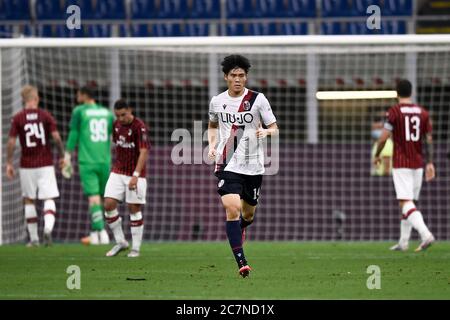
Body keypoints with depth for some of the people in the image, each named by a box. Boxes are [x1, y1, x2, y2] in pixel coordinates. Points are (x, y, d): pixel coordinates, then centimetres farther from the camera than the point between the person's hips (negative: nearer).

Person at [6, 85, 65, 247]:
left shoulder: (17, 118, -2)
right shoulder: (45, 115, -2)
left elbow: (11, 142, -6)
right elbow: (56, 137, -7)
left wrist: (9, 163, 2)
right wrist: (62, 156, 6)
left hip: (27, 165, 0)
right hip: (46, 164, 0)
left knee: (29, 200, 12)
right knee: (49, 199, 3)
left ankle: (34, 238, 13)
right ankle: (48, 228, -25)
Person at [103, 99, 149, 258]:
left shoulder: (139, 127, -16)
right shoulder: (116, 124, 5)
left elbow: (144, 152, -22)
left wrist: (136, 175, -29)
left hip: (135, 174, -6)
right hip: (118, 172, 6)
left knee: (134, 209, -2)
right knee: (109, 204, -6)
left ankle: (136, 248, 8)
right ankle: (120, 242, 8)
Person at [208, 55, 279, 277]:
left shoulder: (258, 99, -4)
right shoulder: (217, 101, 3)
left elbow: (275, 129, -1)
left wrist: (266, 132, -24)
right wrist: (212, 146, 6)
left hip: (253, 165, 1)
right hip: (227, 165, -1)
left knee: (248, 213, 13)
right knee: (232, 209, -20)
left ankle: (240, 228, 53)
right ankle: (241, 263, -20)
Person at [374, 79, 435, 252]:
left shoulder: (394, 112, -8)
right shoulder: (423, 112, 7)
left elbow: (383, 138, -9)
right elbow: (429, 140, 5)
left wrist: (377, 155, 8)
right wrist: (430, 163, 7)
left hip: (401, 164, -6)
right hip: (418, 164, 6)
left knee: (406, 203, -12)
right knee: (408, 203, 16)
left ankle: (426, 234, -31)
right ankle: (403, 242, 18)